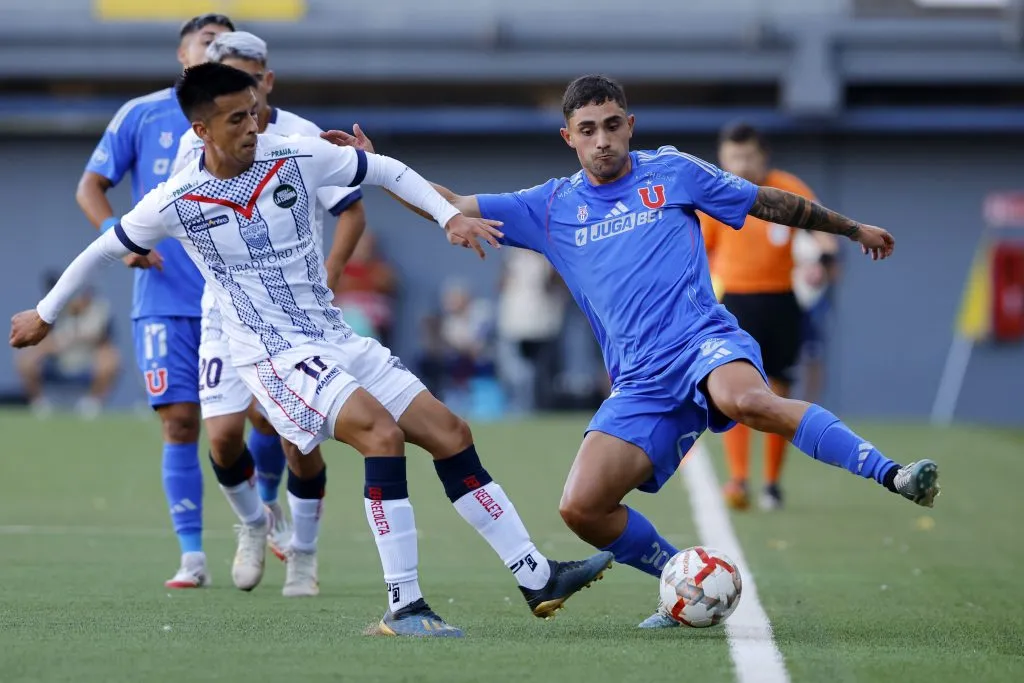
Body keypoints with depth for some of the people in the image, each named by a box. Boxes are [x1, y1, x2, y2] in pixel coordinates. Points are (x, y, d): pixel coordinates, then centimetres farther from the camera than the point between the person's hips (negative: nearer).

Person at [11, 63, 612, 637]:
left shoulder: (295, 158, -1)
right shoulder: (176, 203, -8)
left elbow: (388, 171, 12)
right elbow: (103, 251, 8)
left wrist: (450, 215, 0)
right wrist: (45, 315, 18)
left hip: (337, 341, 6)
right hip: (274, 354, -6)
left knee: (451, 433, -2)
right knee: (382, 432, -28)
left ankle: (538, 578, 3)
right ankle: (403, 606, -28)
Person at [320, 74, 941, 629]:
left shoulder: (672, 172, 9)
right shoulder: (551, 208, 15)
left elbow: (771, 202, 19)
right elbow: (451, 207, 16)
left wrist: (852, 228, 26)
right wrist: (372, 164, 6)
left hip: (704, 341, -4)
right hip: (641, 382, 4)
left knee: (746, 400, -40)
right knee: (581, 509, -13)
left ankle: (893, 477, -37)